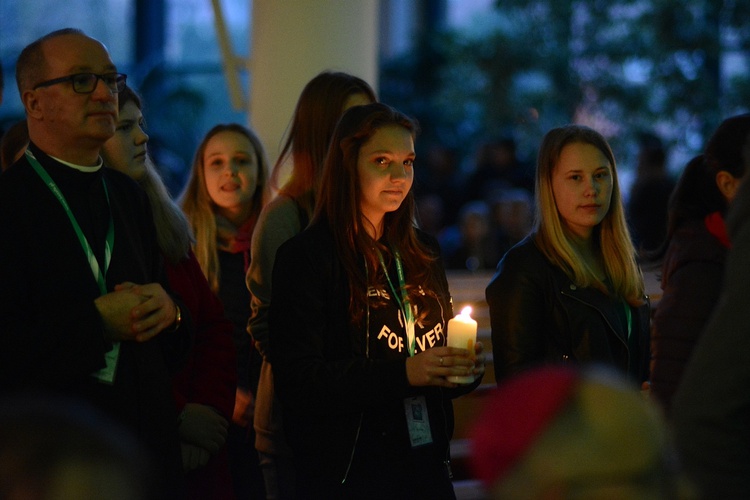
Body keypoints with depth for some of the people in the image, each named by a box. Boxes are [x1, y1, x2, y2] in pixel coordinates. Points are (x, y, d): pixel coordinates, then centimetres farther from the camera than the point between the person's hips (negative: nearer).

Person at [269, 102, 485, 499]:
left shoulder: (423, 254, 13)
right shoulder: (306, 257, -8)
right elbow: (298, 380, -16)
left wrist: (462, 369, -3)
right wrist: (401, 375, -24)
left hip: (427, 466, 6)